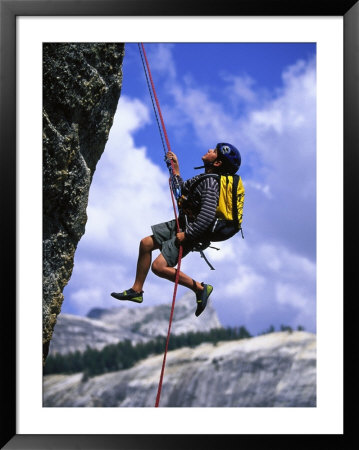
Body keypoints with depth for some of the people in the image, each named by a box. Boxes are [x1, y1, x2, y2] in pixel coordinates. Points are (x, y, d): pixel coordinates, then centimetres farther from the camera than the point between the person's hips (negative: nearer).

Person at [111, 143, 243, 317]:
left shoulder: (210, 183, -25)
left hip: (192, 232, -10)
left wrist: (186, 234, -26)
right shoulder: (206, 178, 5)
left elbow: (207, 216, -35)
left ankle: (200, 288, -2)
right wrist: (175, 170, 17)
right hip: (182, 224, 10)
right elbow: (184, 190, 19)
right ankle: (136, 290, 22)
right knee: (145, 244, 13)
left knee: (159, 267, -16)